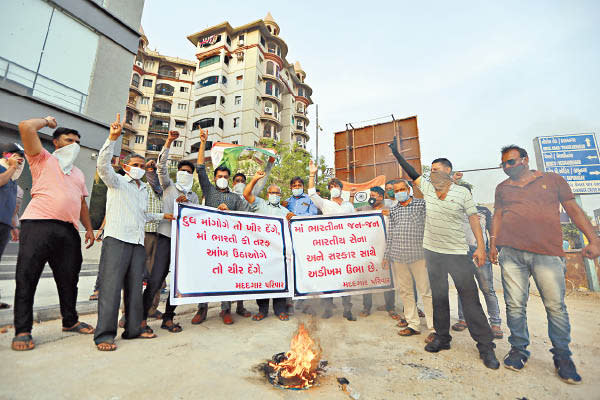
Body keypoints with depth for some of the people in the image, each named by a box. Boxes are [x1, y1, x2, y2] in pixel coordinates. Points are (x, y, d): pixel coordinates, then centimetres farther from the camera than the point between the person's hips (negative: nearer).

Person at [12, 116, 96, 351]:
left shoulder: (78, 173, 25)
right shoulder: (43, 159, 10)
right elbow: (26, 127, -4)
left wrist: (89, 228, 18)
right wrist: (47, 121, 14)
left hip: (68, 230, 5)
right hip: (38, 224, -5)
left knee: (69, 278, 10)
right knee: (26, 277, -2)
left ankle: (70, 321, 23)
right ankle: (22, 331, 8)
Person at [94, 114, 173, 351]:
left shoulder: (144, 190, 24)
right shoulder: (117, 182, 6)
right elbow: (103, 164, -14)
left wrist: (162, 216, 27)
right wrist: (112, 138, -24)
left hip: (138, 243, 6)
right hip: (117, 240, -6)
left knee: (135, 287, 8)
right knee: (111, 286, -8)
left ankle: (134, 328, 15)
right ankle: (105, 334, -2)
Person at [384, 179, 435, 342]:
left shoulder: (422, 204, 4)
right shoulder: (393, 210, 14)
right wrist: (387, 255, 14)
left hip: (418, 255, -4)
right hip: (398, 256, 4)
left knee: (426, 291, -1)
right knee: (404, 290, 10)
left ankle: (434, 328, 10)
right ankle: (413, 325, 23)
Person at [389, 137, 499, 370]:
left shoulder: (462, 193, -2)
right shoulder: (427, 187, 6)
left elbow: (473, 218, -1)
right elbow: (411, 173, 7)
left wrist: (481, 246, -7)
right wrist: (396, 153, 4)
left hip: (458, 253, -3)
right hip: (433, 252, 4)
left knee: (470, 298, -1)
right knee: (438, 296, 12)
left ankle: (485, 346, 13)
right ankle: (442, 338, 26)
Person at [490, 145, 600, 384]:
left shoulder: (553, 180, 14)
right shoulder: (502, 188, 19)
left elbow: (573, 210, 11)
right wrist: (493, 243, 9)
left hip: (548, 252, -1)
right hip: (510, 252, 2)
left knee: (555, 305, 0)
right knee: (515, 305, 2)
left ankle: (562, 356, 18)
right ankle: (518, 349, 15)